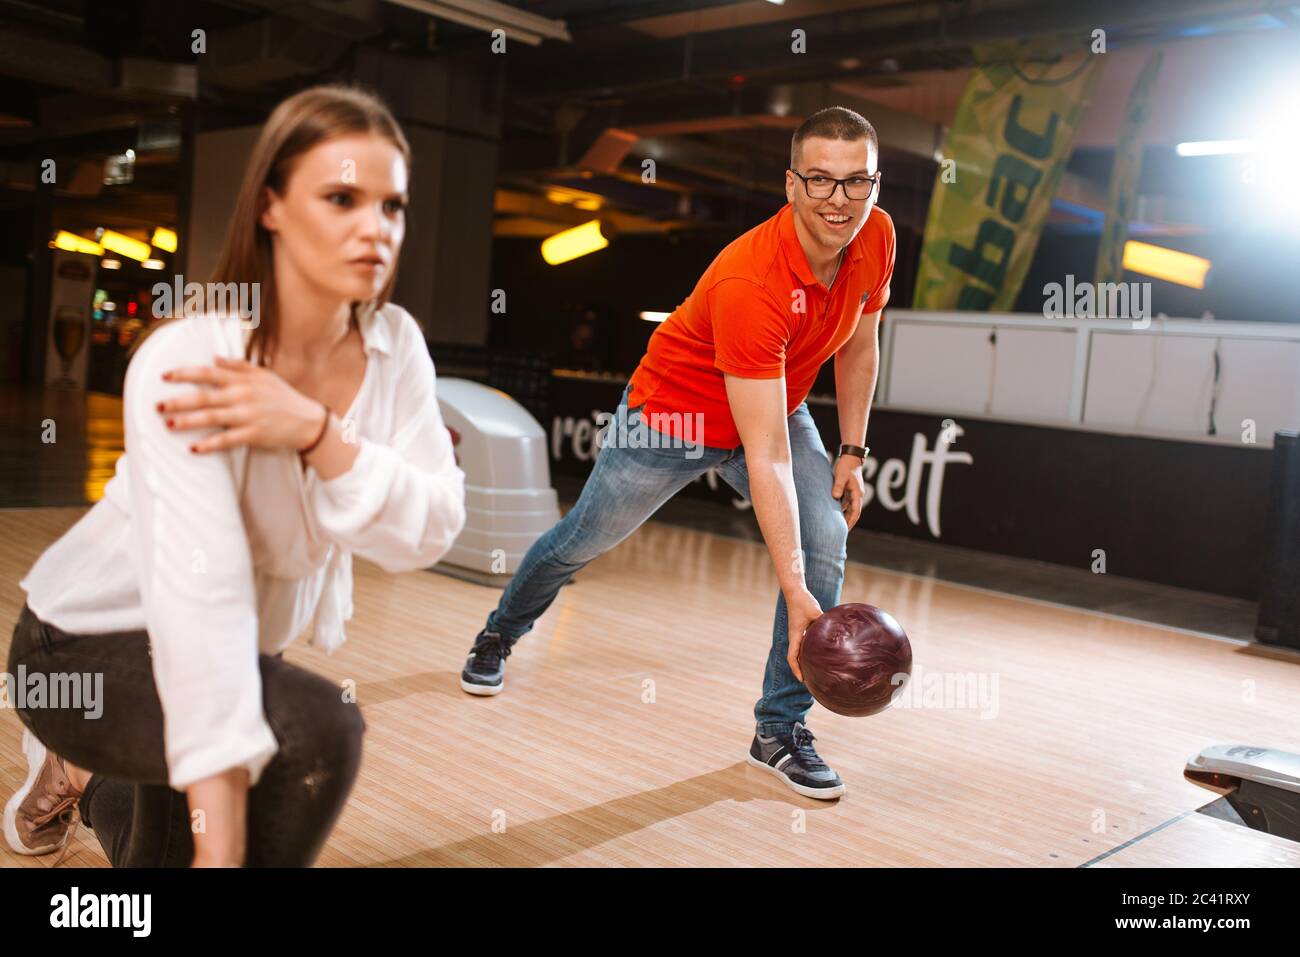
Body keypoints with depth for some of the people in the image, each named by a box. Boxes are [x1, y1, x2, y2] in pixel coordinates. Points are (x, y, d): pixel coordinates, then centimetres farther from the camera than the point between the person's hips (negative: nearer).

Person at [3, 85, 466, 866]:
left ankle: (84, 779, 53)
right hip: (94, 643, -6)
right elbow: (202, 596, -38)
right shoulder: (187, 357, -32)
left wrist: (315, 430, -37)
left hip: (257, 645, 6)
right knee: (316, 733, -32)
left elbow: (429, 532, -21)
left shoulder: (396, 346, -14)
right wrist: (221, 847, -39)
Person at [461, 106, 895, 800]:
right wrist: (793, 591, -43)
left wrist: (851, 453, -2)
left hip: (778, 407, 5)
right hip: (675, 413, -5)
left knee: (827, 541, -16)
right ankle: (499, 637, 45)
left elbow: (857, 347, 3)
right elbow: (766, 457, -42)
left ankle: (781, 728, 0)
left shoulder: (876, 236, -18)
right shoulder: (748, 282, -40)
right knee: (583, 541, 13)